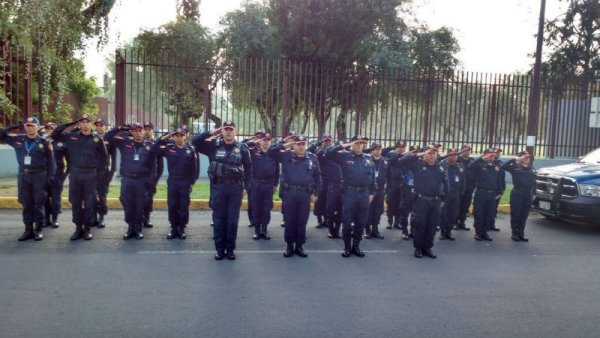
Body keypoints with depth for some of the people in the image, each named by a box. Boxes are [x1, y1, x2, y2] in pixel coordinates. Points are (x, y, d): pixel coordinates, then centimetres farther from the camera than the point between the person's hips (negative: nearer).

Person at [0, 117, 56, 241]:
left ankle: (38, 230, 7)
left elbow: (51, 161, 0)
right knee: (26, 204, 7)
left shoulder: (44, 142, -1)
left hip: (39, 176, -3)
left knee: (38, 204, 1)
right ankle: (28, 230, 14)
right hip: (23, 176, 3)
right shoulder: (18, 140, 6)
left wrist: (50, 177, -7)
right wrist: (12, 127, 2)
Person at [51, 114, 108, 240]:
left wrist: (101, 170, 3)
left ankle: (87, 228, 13)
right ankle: (78, 228, 17)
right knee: (75, 202, 7)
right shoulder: (72, 136, 5)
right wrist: (69, 124, 0)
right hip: (75, 173, 2)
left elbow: (104, 155, 8)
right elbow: (54, 135, 6)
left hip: (91, 174, -2)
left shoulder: (96, 138, 1)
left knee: (89, 202, 3)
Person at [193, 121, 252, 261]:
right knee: (218, 219, 6)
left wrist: (246, 187, 2)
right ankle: (220, 248, 17)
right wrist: (211, 133, -6)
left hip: (235, 187, 0)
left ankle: (230, 248, 17)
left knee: (232, 219, 6)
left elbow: (248, 168, 6)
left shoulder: (242, 148, 2)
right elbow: (195, 142, -2)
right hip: (218, 186, 0)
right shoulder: (214, 145, 3)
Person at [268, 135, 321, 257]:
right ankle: (289, 246, 19)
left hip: (305, 194, 1)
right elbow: (270, 152, -5)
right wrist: (284, 145, -12)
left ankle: (299, 246, 20)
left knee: (302, 222, 8)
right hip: (289, 193, -1)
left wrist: (316, 193, 6)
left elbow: (317, 177, 10)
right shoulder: (286, 155, 1)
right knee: (289, 221, 6)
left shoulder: (312, 158, 5)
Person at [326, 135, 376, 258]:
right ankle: (347, 247, 16)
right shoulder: (344, 156, -1)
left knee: (361, 222, 9)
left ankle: (356, 246, 23)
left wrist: (371, 193, 11)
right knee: (347, 222, 3)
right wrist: (345, 145, -14)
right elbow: (329, 153, -13)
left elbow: (372, 177, 15)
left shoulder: (368, 159, 11)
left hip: (364, 193, 3)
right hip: (349, 192, -3)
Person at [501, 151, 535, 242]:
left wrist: (534, 193, 13)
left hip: (528, 193, 5)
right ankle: (514, 233, 9)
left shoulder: (532, 168, 13)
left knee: (524, 215, 8)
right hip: (517, 193, -4)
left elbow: (534, 182, 17)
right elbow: (504, 167, -18)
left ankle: (521, 233, 17)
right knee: (516, 214, 0)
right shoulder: (515, 167, -2)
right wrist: (515, 159, -17)